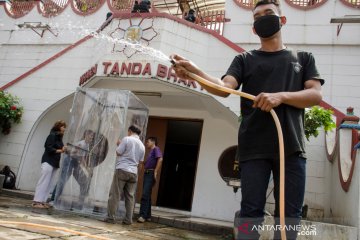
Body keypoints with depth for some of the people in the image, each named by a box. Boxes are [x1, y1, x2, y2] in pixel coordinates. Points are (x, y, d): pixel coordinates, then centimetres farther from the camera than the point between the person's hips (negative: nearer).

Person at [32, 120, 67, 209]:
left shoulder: (59, 137, 16)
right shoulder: (52, 135, -7)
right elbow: (49, 148, -15)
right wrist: (60, 150, -16)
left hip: (55, 163, 8)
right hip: (48, 161, -8)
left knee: (48, 183, 5)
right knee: (43, 182, -8)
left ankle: (43, 201, 7)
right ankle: (36, 201, -5)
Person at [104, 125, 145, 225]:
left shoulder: (126, 139, -4)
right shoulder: (142, 145, 13)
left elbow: (118, 153, -5)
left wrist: (119, 144, 12)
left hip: (122, 169, -5)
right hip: (133, 172, 5)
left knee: (115, 194, -1)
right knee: (130, 196, 8)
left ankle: (111, 217, -1)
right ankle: (128, 219, 9)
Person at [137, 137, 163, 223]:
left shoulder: (156, 149, -3)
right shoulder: (150, 151, 24)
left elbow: (160, 159, -19)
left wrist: (155, 171, -21)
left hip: (151, 174, -10)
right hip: (146, 174, 10)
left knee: (145, 195, -14)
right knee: (147, 196, 10)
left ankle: (143, 216, -15)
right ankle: (148, 216, 15)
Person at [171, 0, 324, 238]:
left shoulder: (303, 58, 18)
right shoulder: (245, 60, 14)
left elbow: (316, 95, 4)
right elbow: (224, 87, -5)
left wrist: (281, 96, -15)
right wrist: (194, 72, -24)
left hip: (292, 147, 2)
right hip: (254, 147, -1)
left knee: (290, 213, 4)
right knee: (251, 211, -2)